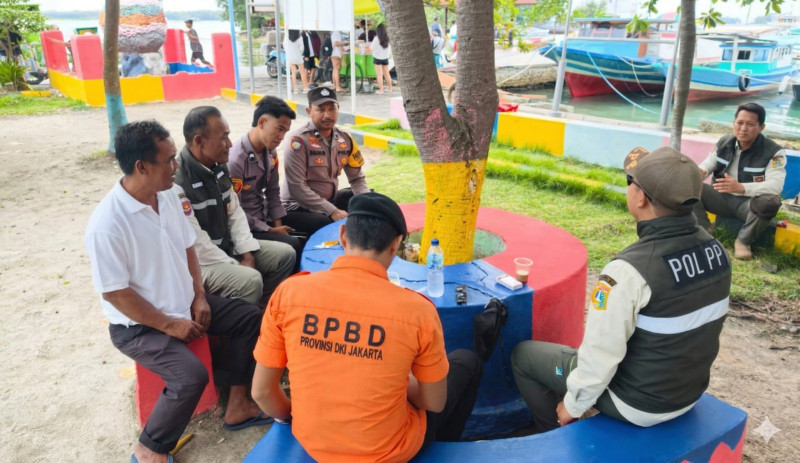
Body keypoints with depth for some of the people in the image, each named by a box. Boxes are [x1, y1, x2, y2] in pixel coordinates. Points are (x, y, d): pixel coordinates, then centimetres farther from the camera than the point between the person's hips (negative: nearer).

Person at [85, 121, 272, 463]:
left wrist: (199, 299, -2)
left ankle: (237, 406, 14)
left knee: (250, 318, 2)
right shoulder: (106, 225, -27)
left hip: (183, 304, 8)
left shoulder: (167, 197, -4)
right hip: (138, 325, -8)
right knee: (192, 375, -27)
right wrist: (170, 325, -18)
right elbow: (114, 293, -23)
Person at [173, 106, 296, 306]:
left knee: (285, 254, 4)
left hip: (227, 246, 9)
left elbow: (235, 212, 8)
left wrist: (247, 253, -3)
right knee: (250, 280, -31)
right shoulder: (176, 181, -24)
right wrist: (235, 266, -18)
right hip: (198, 261, -9)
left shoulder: (218, 167, 4)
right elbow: (195, 242, -24)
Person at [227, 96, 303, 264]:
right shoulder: (235, 160, -21)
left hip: (264, 219, 7)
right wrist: (270, 231, -14)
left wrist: (278, 225, -1)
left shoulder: (271, 153, 3)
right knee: (293, 246, -22)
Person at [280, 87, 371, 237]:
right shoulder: (299, 140, -19)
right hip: (297, 208, -7)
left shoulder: (345, 139, 1)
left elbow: (357, 179, 5)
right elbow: (297, 187, -23)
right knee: (329, 224, -33)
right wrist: (332, 211, -26)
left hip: (329, 200, 7)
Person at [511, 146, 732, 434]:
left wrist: (573, 404, -8)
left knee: (524, 354, 10)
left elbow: (601, 355, -26)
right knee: (584, 350, 30)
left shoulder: (631, 270, -32)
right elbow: (696, 326, 5)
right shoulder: (715, 249, -8)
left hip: (637, 403, -7)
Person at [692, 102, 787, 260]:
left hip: (748, 202, -3)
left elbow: (775, 186, -28)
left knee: (770, 202, -38)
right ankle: (703, 230, -6)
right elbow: (709, 163, 6)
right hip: (721, 198, 3)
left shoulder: (774, 152, -15)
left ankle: (743, 241, -12)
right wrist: (700, 172, -23)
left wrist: (740, 188, -46)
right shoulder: (724, 142, 0)